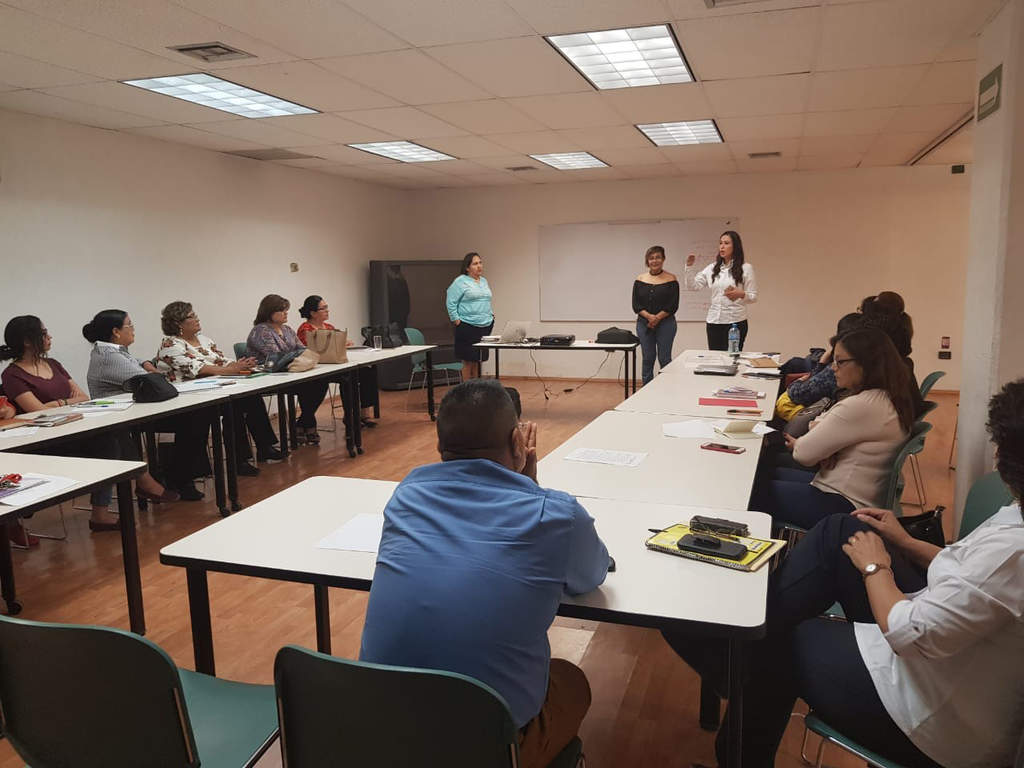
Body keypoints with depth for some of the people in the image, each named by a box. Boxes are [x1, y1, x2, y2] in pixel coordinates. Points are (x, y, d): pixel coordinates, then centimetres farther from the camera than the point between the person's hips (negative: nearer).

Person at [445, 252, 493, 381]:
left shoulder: (484, 281, 17)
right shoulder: (460, 282, -5)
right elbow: (451, 302, -7)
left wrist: (491, 314, 16)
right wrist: (456, 320, -10)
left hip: (485, 326, 7)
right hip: (468, 327, -6)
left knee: (478, 359, 9)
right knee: (468, 360, -5)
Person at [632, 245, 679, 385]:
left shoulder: (671, 279, -1)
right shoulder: (640, 279, 6)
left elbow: (673, 305, -5)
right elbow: (635, 304, 2)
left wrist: (658, 318, -14)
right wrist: (649, 316, -13)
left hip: (665, 323, -2)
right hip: (644, 323, 3)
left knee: (664, 359, -1)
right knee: (648, 358, 7)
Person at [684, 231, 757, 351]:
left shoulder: (746, 268, 0)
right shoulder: (711, 268, 10)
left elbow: (753, 297, 0)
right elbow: (692, 286, 8)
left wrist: (741, 294, -21)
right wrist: (689, 266, -3)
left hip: (736, 322, -3)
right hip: (713, 321, 4)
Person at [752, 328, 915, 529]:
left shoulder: (861, 406, -25)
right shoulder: (887, 398, 7)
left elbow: (804, 454, -21)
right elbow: (823, 420, 18)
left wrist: (796, 444, 2)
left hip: (842, 505, -10)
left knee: (752, 489, -6)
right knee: (762, 472, 14)